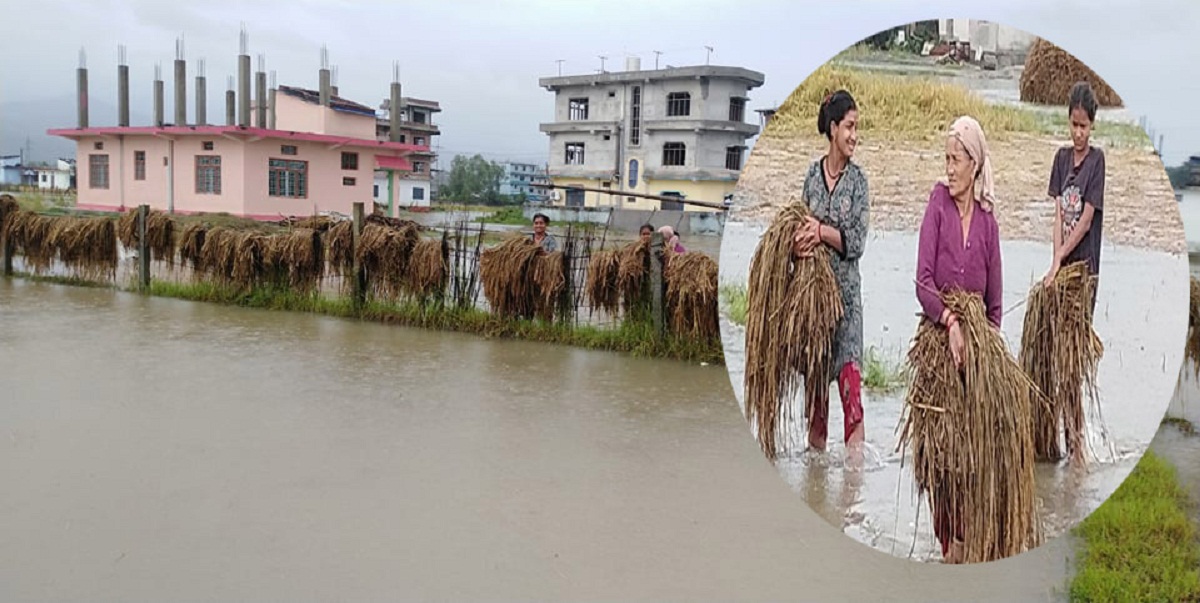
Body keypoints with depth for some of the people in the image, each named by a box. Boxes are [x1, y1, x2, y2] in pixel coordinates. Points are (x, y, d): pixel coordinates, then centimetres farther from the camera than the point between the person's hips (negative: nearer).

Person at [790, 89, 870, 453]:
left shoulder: (858, 180, -1)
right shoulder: (812, 174, 7)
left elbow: (857, 243, -6)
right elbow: (801, 225, 10)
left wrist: (823, 232, -19)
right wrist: (800, 241, -11)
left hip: (846, 289, -3)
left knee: (850, 376, -8)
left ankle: (855, 454, -5)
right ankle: (815, 450, 23)